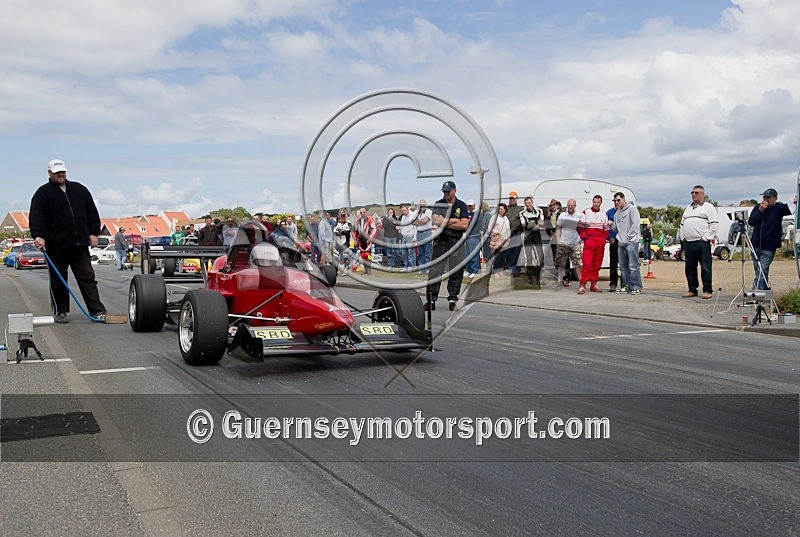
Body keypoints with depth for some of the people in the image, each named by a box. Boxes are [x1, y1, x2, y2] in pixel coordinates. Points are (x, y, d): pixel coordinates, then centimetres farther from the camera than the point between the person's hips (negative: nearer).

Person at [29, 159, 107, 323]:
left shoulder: (79, 190, 15)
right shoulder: (43, 193, 3)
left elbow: (92, 212, 19)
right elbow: (36, 216, -10)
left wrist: (93, 233, 10)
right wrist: (38, 235, -25)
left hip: (80, 244, 2)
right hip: (55, 245, -2)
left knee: (87, 277, -2)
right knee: (58, 281, 7)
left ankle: (97, 311, -4)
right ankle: (60, 312, 19)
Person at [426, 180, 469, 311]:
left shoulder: (462, 206, 6)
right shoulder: (439, 204, 6)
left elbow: (464, 225, -5)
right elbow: (436, 221, -10)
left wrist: (445, 222, -5)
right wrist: (454, 221, -7)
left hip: (457, 241, 1)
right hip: (441, 240, -1)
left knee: (457, 270, -1)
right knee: (436, 270, -5)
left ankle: (453, 298, 8)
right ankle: (431, 298, -3)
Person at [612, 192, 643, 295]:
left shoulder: (632, 209, -1)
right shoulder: (617, 213, 20)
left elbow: (636, 224, -9)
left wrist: (628, 236, -13)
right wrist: (611, 225, 1)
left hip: (631, 242, -8)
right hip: (621, 243, 8)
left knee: (633, 266, -11)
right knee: (623, 266, 8)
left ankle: (636, 287, -8)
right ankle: (628, 286, 13)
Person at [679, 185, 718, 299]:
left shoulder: (709, 207, 2)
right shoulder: (688, 208, 23)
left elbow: (714, 224, -6)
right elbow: (682, 224, 25)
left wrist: (705, 238, -12)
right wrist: (682, 238, 12)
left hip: (702, 242, -7)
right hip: (688, 242, 7)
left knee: (705, 267, -5)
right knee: (689, 267, 8)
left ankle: (707, 290, 0)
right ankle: (692, 290, 16)